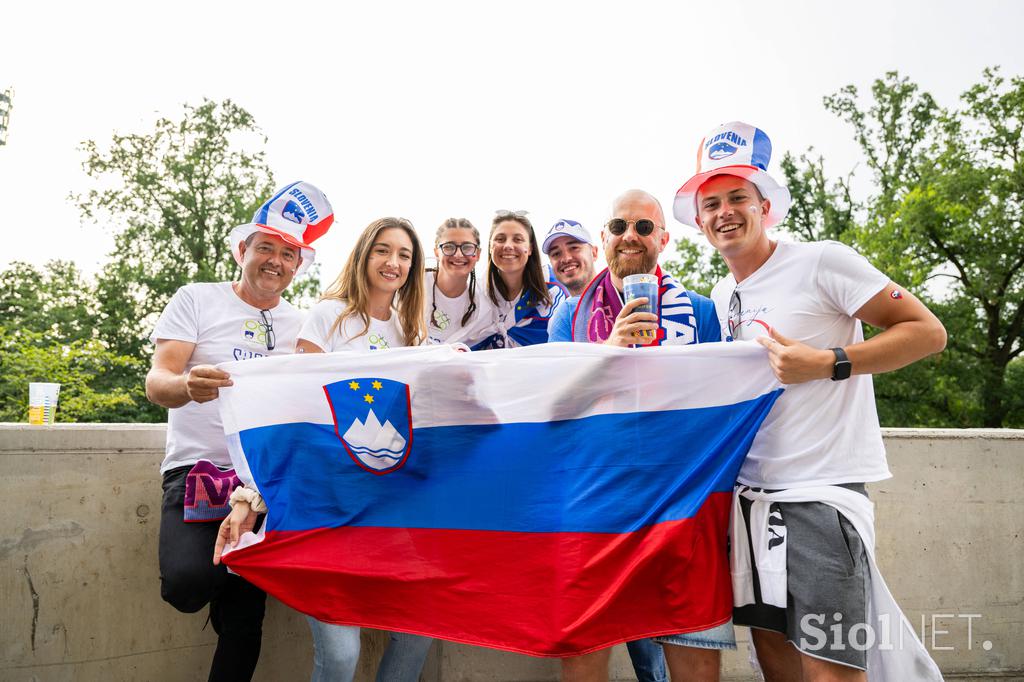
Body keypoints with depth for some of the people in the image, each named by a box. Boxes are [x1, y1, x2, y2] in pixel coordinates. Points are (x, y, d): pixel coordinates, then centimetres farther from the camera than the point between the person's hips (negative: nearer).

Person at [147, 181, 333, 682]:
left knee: (244, 621, -1)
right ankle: (210, 578, 12)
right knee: (188, 583, -23)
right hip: (199, 469, -2)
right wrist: (187, 386, -31)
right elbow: (156, 382, -8)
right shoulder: (197, 300, 3)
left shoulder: (301, 325, 13)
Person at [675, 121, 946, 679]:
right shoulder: (721, 296, 13)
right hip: (751, 491, 7)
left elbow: (928, 331, -9)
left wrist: (827, 363, -18)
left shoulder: (821, 261, -8)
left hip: (822, 488, -7)